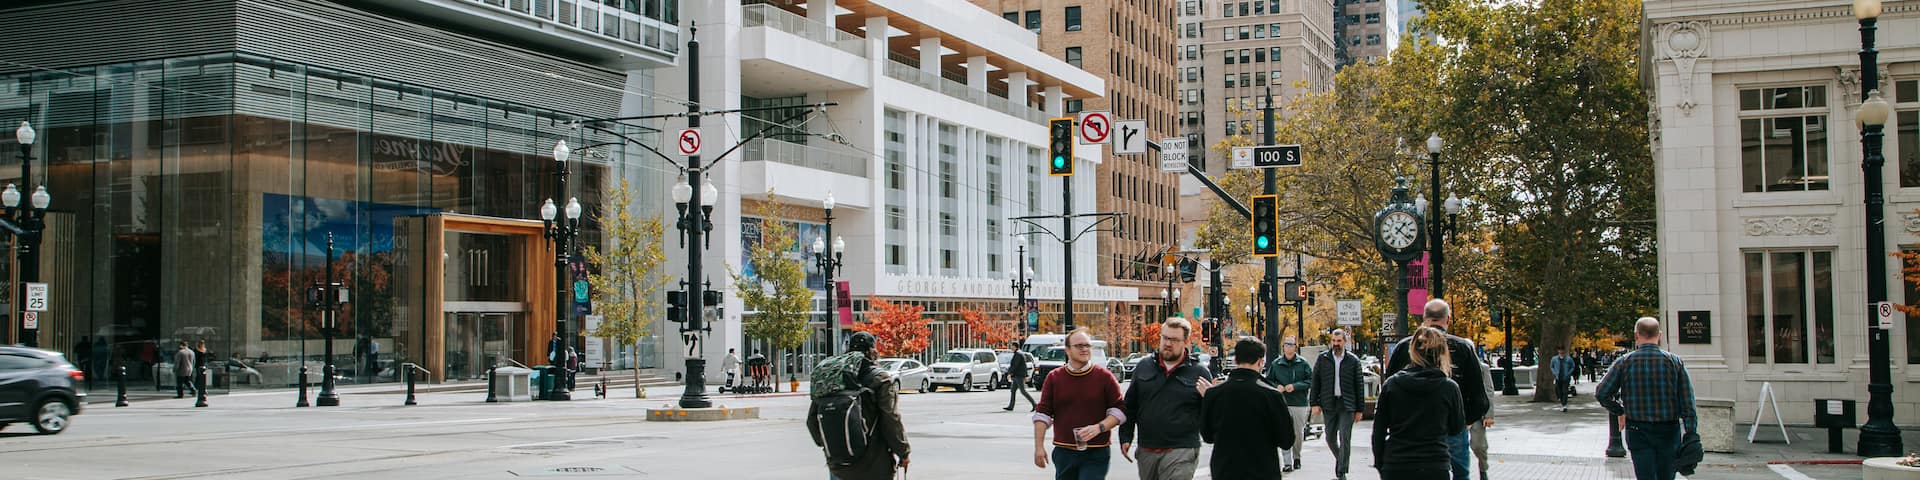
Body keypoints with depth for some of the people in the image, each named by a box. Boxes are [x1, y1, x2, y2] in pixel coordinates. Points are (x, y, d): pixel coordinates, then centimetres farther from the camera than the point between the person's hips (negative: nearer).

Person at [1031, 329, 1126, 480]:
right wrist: (1039, 447, 0)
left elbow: (1119, 410, 1)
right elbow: (1042, 413, 6)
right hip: (1063, 453, 3)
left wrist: (1099, 427, -15)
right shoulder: (1054, 377, 6)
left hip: (1095, 455, -3)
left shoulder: (1104, 377, 0)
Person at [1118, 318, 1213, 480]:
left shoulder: (1199, 372, 0)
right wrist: (1125, 438, 10)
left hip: (1181, 453, -4)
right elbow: (1130, 406, 15)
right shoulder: (1144, 367, 10)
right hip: (1146, 451, 4)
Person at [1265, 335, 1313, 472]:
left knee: (1298, 433, 10)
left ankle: (1296, 457, 29)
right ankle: (1287, 463, -7)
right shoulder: (1276, 363, 5)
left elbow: (1310, 381, -3)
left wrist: (1295, 386, -15)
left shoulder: (1303, 363, 1)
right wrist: (1276, 387, -9)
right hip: (1282, 403, 0)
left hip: (1300, 404, 0)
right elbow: (1268, 380, 11)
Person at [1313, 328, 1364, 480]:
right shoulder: (1322, 358, 5)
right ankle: (1339, 458, 35)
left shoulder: (1353, 360, 3)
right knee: (1330, 438, 8)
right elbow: (1315, 382, 6)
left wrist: (1359, 410, 3)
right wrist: (1315, 403, -1)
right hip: (1328, 404, 2)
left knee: (1345, 439, -5)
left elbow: (1358, 386, 5)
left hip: (1347, 405, -2)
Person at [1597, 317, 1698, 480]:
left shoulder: (1624, 362, -4)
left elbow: (1602, 394, -4)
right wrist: (1691, 437, -3)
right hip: (1668, 430, 1)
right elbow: (1687, 404, -5)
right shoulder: (1674, 361, -2)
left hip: (1638, 431, -1)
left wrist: (1620, 411, 13)